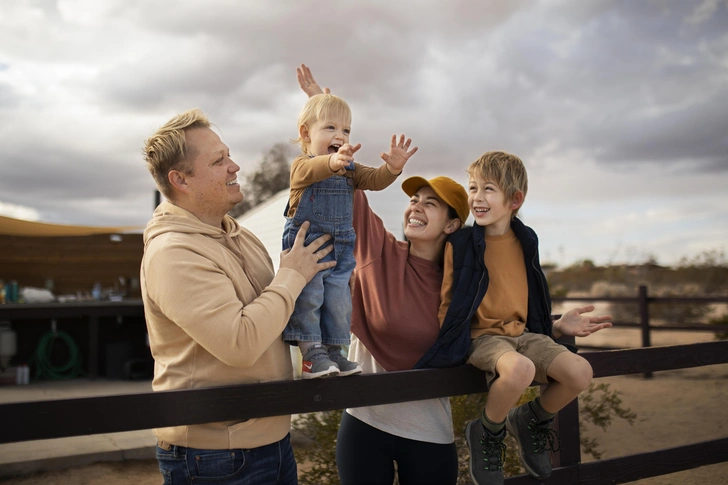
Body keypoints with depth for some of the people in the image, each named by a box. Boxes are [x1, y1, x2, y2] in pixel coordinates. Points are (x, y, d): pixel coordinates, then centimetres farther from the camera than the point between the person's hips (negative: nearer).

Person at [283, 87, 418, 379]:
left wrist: (392, 168, -27)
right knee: (307, 298, -8)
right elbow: (310, 170, -34)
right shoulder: (302, 166, -10)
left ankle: (333, 351, 17)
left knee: (338, 301, 6)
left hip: (340, 250, 6)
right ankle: (312, 353, 0)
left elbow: (373, 180, -4)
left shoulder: (350, 169, 11)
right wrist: (332, 162, -57)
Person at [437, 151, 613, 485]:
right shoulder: (460, 243, -5)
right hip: (481, 336, -5)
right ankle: (487, 435, -6)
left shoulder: (524, 242, 9)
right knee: (520, 368, -38)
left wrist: (559, 327, 7)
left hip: (522, 333, 5)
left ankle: (530, 421, 14)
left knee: (580, 373, -18)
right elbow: (449, 302, -2)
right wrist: (447, 346, -16)